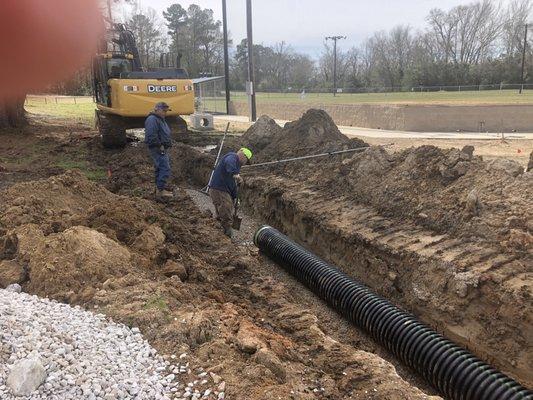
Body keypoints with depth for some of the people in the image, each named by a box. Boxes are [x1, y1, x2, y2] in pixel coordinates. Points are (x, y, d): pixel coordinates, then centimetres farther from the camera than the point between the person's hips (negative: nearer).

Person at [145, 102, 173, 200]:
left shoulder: (161, 119, 21)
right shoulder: (152, 119, -14)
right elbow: (151, 136, -25)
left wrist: (168, 144, 18)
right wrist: (160, 146, -20)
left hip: (162, 149, 11)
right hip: (157, 149, -11)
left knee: (160, 168, 15)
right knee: (165, 168, -17)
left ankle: (159, 188, 22)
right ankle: (160, 190, -18)